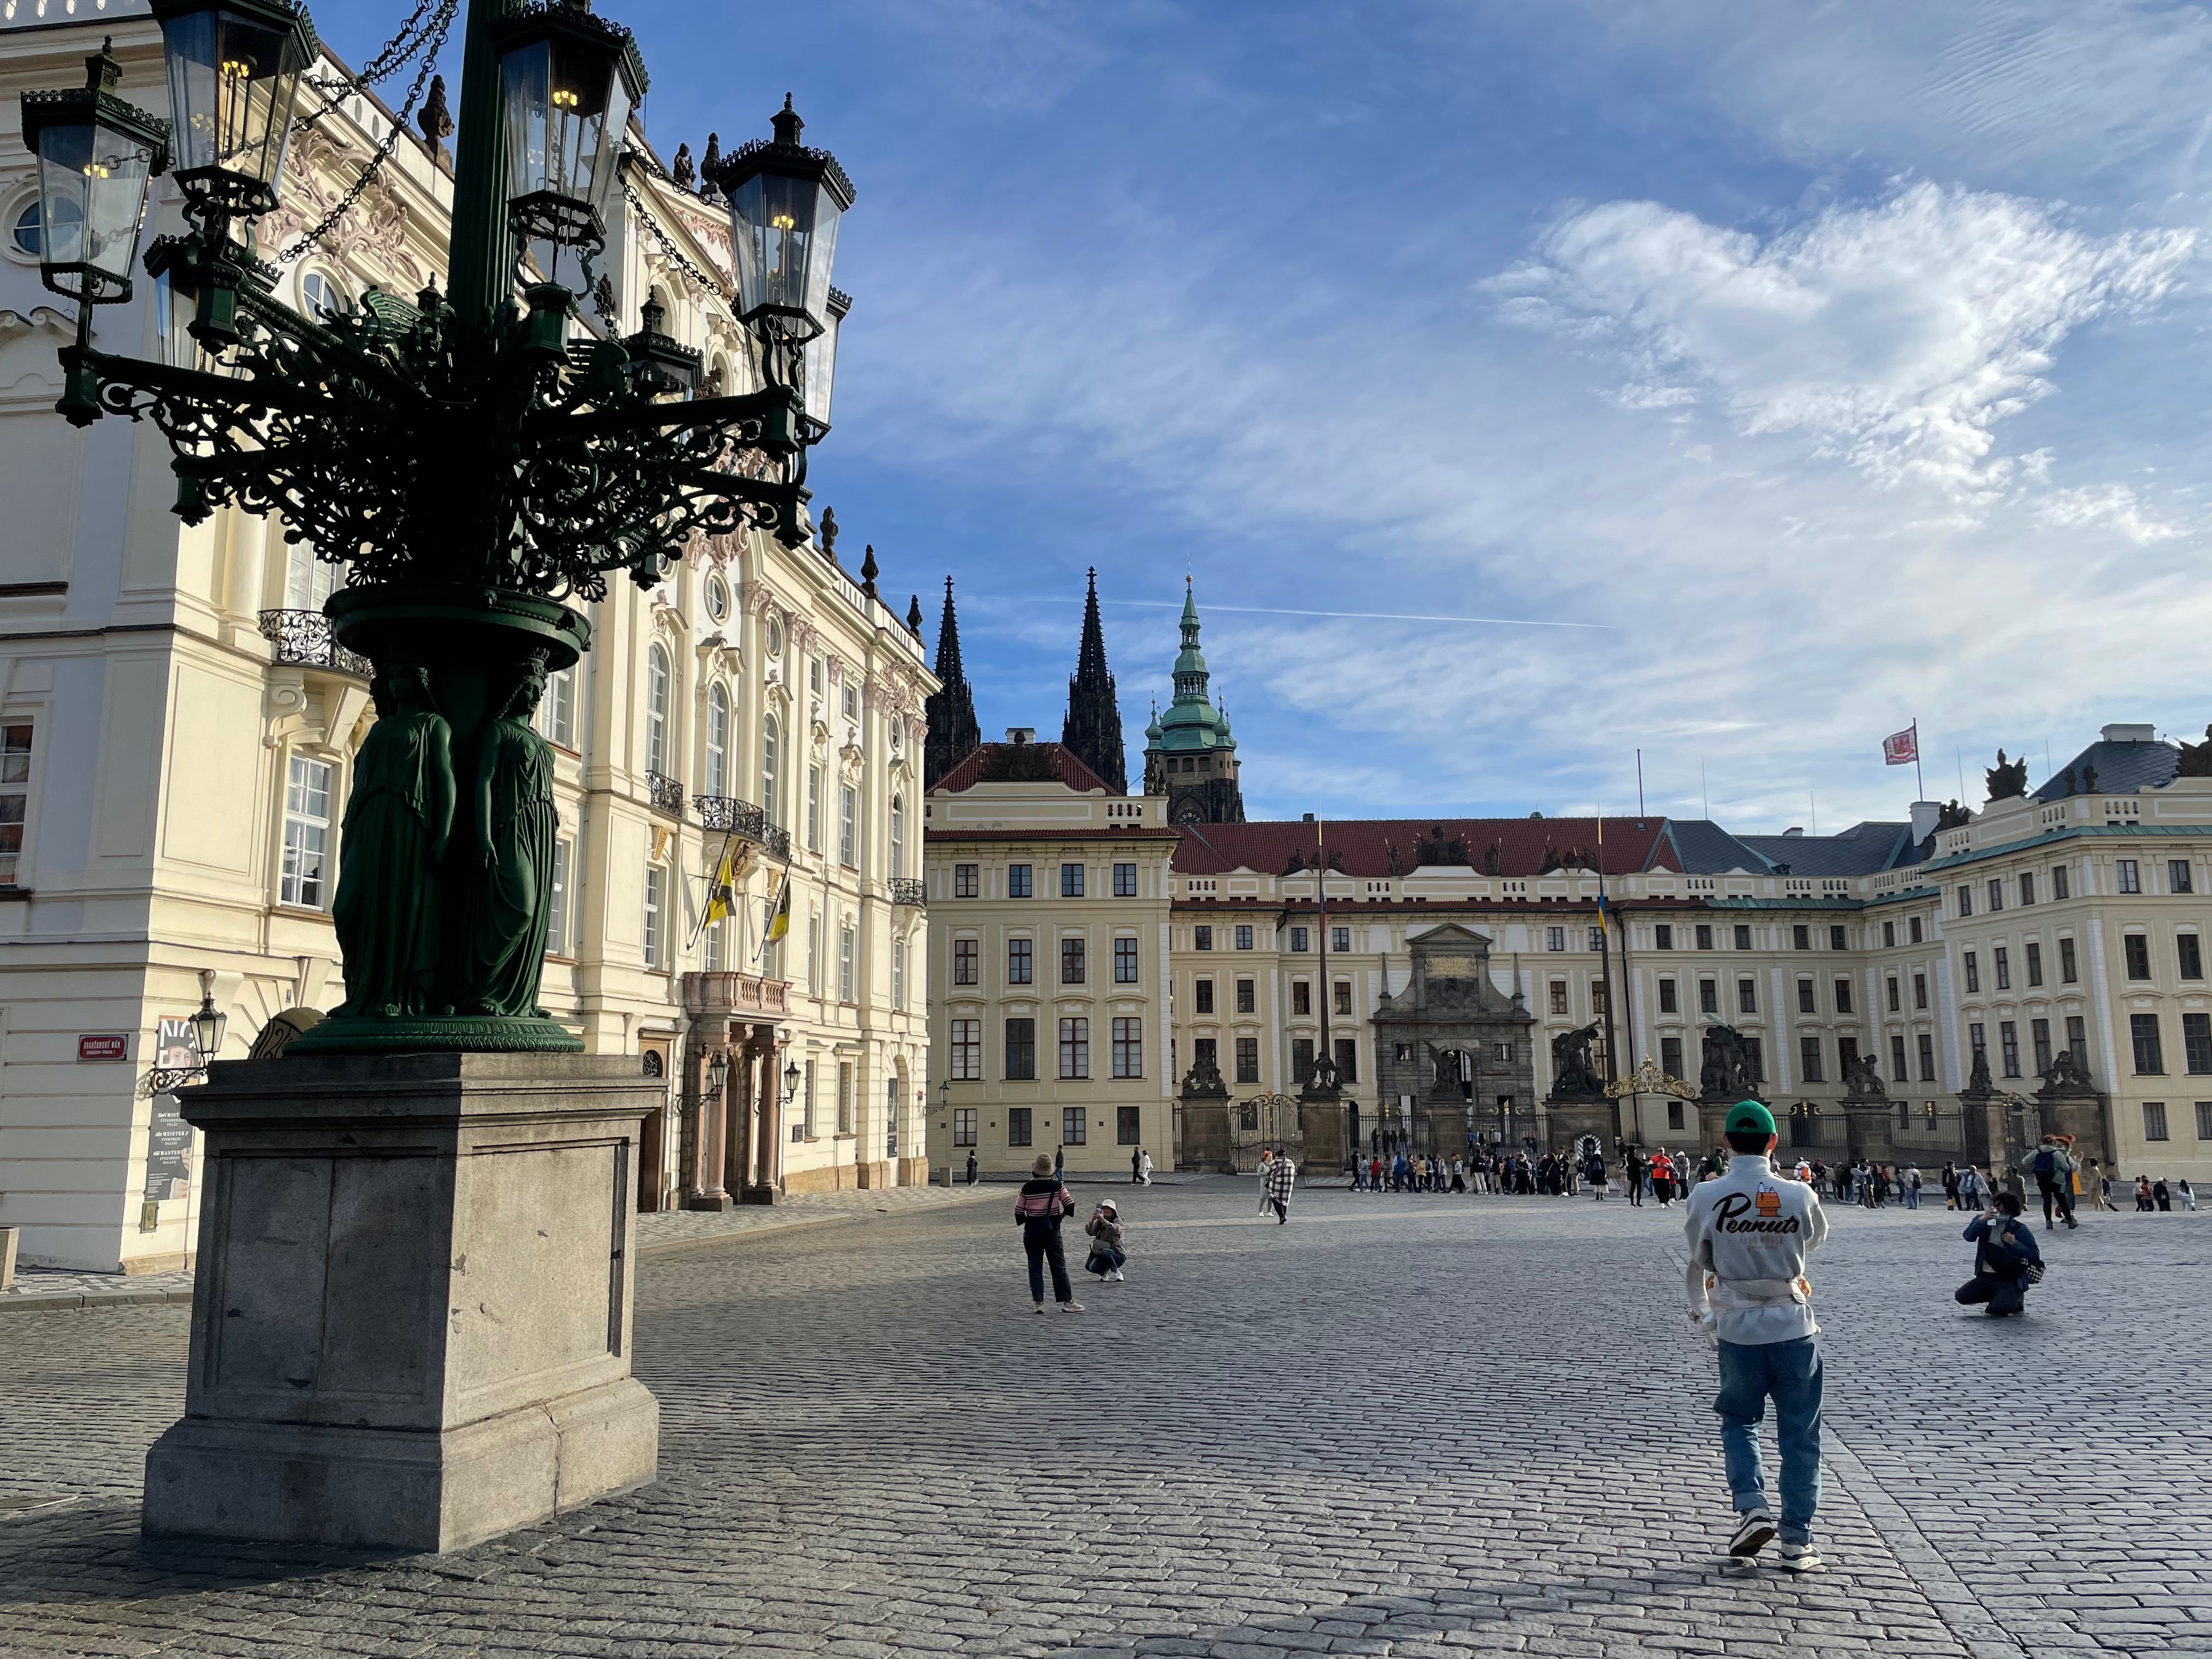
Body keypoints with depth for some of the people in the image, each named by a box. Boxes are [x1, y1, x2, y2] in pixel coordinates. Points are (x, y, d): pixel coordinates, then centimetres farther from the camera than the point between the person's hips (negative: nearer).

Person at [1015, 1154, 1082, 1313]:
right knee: (1059, 1266, 6)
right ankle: (1067, 1301, 7)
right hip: (1052, 1229, -1)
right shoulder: (1057, 1186, -7)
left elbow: (1018, 1211, -1)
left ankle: (1038, 1302, 2)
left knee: (1035, 1266, 8)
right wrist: (1062, 1215, 9)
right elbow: (1070, 1205, -10)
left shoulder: (1027, 1188, -5)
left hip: (1031, 1230, 1)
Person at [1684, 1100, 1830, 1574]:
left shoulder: (1706, 1196, -9)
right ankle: (1797, 1540, 14)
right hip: (1794, 1328, 1)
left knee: (1738, 1420, 20)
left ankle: (1752, 1508, 3)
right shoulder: (1799, 1196, -7)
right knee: (1800, 1434, 11)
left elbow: (1697, 1263, 4)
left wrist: (1701, 1313, 20)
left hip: (1738, 1330, 0)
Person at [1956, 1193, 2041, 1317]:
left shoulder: (2020, 1230, -6)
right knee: (1962, 1296, -11)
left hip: (2010, 1280, -4)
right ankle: (1998, 1297, 14)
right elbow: (1969, 1237, -14)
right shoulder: (1982, 1220, 3)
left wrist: (2015, 1243, -18)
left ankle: (2016, 1297, 13)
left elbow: (2035, 1254, -7)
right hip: (1985, 1276, 4)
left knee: (1999, 1309, -24)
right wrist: (1981, 1221, -27)